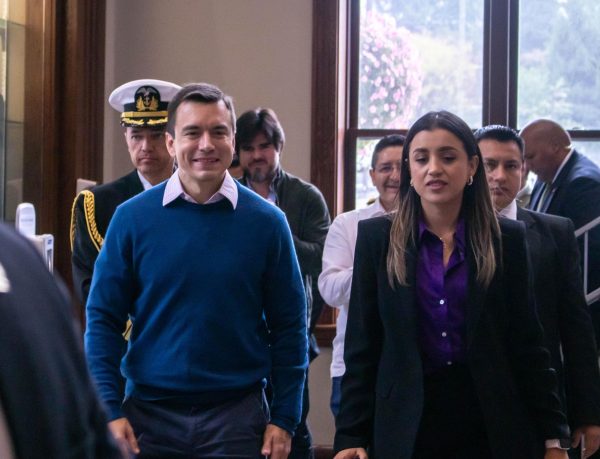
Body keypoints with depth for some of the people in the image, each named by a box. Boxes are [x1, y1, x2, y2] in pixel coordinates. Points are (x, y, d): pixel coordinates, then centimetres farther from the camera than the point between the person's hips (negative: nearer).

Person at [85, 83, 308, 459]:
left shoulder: (266, 221, -1)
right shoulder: (132, 217, -1)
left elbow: (289, 326, 2)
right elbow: (102, 318, 0)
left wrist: (284, 418, -2)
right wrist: (110, 410, -7)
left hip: (238, 414, 0)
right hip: (149, 413, 0)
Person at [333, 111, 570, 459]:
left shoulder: (506, 238, 2)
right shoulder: (377, 237, 0)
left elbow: (528, 345, 3)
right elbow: (362, 347, 0)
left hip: (492, 427, 1)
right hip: (406, 428, 0)